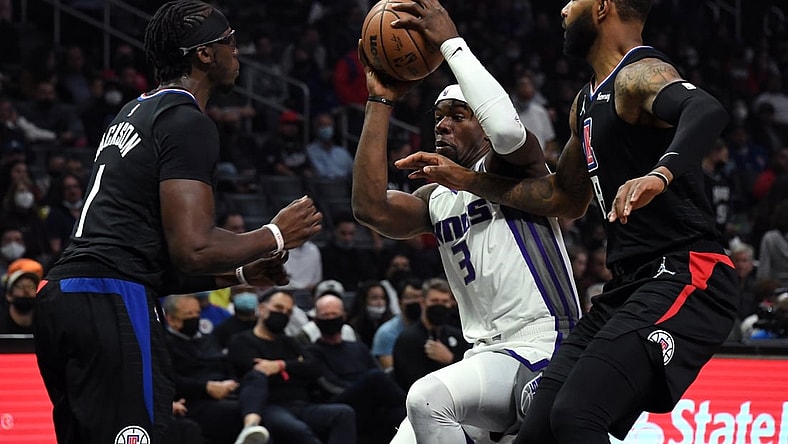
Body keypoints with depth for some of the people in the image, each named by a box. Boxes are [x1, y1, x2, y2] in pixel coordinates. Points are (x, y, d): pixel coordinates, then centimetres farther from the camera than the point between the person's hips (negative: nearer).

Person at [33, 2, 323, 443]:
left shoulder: (135, 113, 24)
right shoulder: (189, 124, -7)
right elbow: (193, 250, -16)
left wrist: (240, 273, 28)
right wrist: (275, 236, 0)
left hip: (63, 295, 10)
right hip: (114, 305, -10)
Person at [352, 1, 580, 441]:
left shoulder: (511, 168, -3)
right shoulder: (436, 199, 17)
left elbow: (507, 129, -29)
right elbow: (371, 207, -3)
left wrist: (451, 42, -22)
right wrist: (381, 102, 1)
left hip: (542, 351, -9)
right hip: (488, 355, 9)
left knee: (429, 397, -30)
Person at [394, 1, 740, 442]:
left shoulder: (640, 75, -12)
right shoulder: (589, 101, 19)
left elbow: (707, 110, -34)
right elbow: (567, 198, 32)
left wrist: (661, 174, -51)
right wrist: (468, 180, 29)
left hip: (686, 277, -10)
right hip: (629, 286, 10)